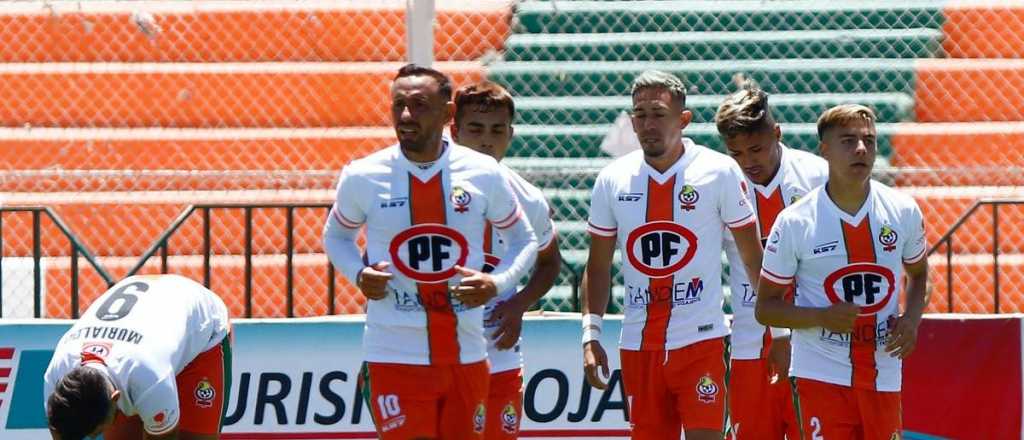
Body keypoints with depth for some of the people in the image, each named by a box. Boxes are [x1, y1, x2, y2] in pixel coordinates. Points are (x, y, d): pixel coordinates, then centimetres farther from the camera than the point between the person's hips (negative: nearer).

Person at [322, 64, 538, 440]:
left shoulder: (484, 173, -1)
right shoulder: (362, 176, -3)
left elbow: (524, 241, 13)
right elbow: (336, 236, 16)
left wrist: (496, 283, -7)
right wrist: (359, 275, -6)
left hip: (467, 354, 2)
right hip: (395, 356, -2)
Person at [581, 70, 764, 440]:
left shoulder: (719, 172, -3)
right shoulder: (613, 180, 5)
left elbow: (753, 256, 3)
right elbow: (598, 266, 12)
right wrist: (590, 335, 3)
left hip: (700, 340, -3)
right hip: (638, 346, 3)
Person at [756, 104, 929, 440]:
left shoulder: (903, 211, 2)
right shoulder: (795, 222, -7)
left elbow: (918, 273, 21)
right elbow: (765, 308, -1)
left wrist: (911, 320, 0)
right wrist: (823, 317, -18)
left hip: (884, 372, 3)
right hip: (821, 374, -3)